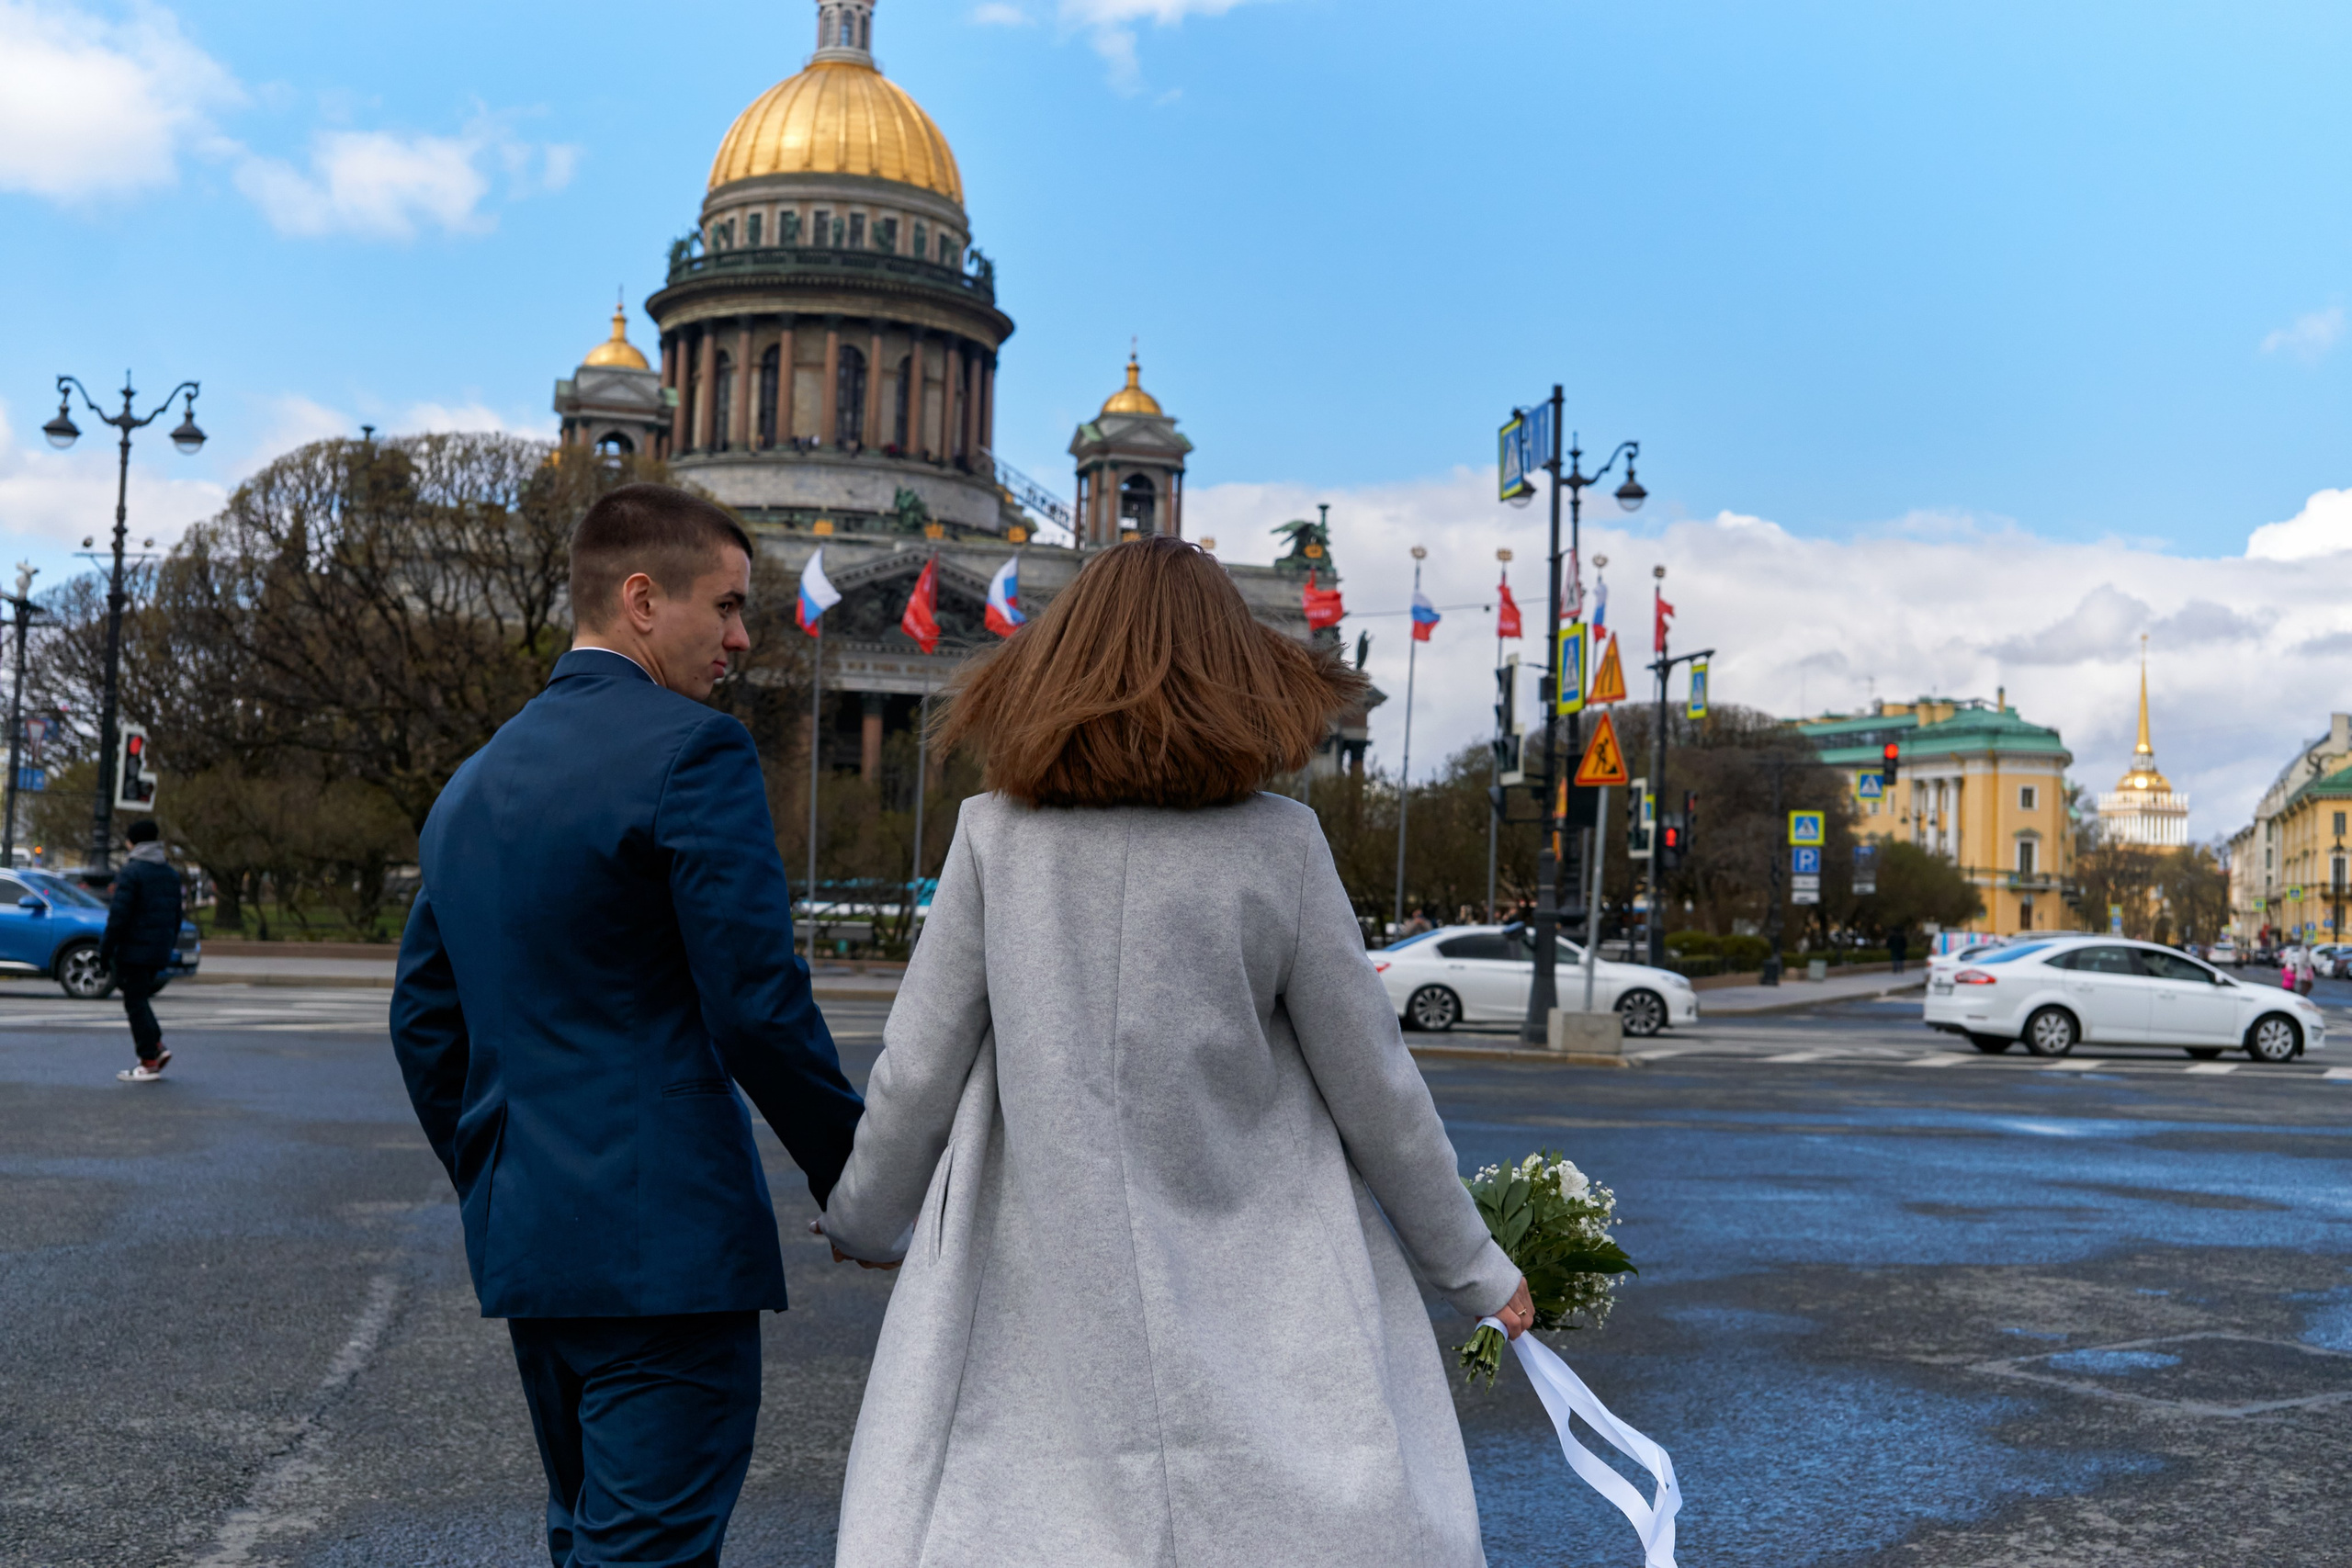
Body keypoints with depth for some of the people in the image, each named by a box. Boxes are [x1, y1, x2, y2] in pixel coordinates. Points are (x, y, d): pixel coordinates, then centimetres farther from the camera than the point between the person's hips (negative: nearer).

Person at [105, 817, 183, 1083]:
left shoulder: (131, 872, -12)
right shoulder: (170, 873, 12)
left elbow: (118, 916, -15)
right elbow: (176, 914, 16)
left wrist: (105, 949, -8)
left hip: (135, 949, -7)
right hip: (160, 952, 7)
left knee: (136, 1003, -1)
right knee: (140, 998, 21)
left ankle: (149, 1063, -1)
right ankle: (157, 1046, 10)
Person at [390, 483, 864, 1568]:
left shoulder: (473, 783, 13)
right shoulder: (693, 751, -13)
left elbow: (424, 1021, 18)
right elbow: (759, 1005, -18)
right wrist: (854, 1182, -5)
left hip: (522, 1244, 9)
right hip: (665, 1244, -9)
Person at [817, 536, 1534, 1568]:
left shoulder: (997, 837, -4)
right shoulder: (1277, 845, -6)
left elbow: (917, 1073, 0)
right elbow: (1371, 1082, -1)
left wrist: (861, 1225, 19)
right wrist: (1473, 1269, 12)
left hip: (1048, 1298, 1)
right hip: (1256, 1290, 0)